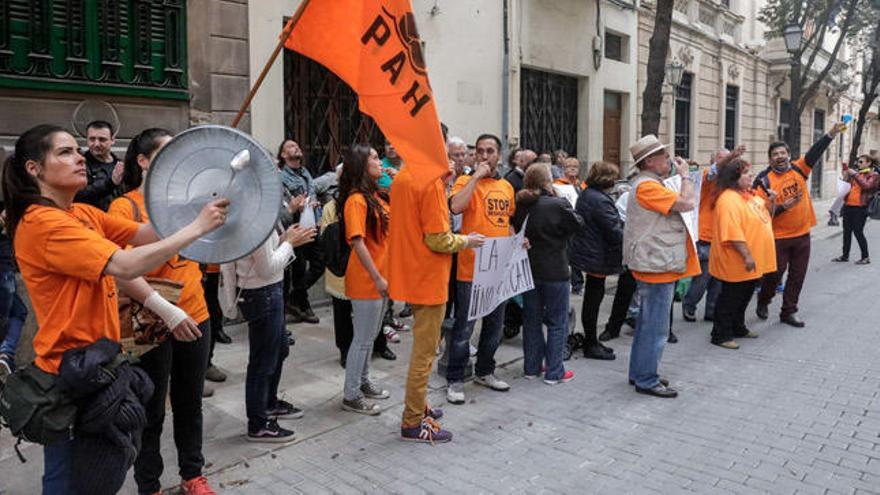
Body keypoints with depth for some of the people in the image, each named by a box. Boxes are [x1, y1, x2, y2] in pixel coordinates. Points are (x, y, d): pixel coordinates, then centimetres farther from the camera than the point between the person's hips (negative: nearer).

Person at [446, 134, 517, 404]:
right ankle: (455, 380, 13)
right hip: (471, 268, -6)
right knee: (463, 328, 0)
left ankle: (485, 371, 34)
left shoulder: (506, 186, 12)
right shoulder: (466, 181, -7)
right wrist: (477, 176, -21)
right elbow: (456, 207, -28)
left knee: (494, 325, 17)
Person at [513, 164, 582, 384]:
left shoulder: (520, 206, -1)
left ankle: (531, 367, 24)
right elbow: (578, 225, -5)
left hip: (528, 270, 5)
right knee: (557, 322, 6)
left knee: (532, 319, 16)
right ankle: (554, 372, 10)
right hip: (555, 272, -5)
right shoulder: (558, 205, -16)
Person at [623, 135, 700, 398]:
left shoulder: (649, 184, 17)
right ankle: (646, 380, 6)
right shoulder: (647, 186, -18)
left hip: (656, 265, 11)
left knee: (647, 322, 17)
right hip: (657, 267, -11)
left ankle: (640, 373, 28)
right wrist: (685, 175, -10)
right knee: (656, 327, -4)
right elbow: (686, 203, -23)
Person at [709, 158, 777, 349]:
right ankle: (721, 335, 11)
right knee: (730, 299, 1)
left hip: (753, 262, 10)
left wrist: (770, 202, 4)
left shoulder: (750, 195, 11)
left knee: (744, 297, 21)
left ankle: (738, 328, 36)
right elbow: (733, 233, -28)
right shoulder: (729, 199, -21)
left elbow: (764, 217, 23)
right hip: (737, 263, -10)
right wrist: (747, 256, -28)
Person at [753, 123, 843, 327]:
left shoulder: (798, 169, 2)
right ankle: (763, 302, 31)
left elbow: (815, 152, -10)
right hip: (778, 237, -4)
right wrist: (783, 207, -25)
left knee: (798, 276, 8)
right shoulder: (764, 180, -10)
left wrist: (832, 133, -21)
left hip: (802, 234, 4)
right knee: (774, 273, 5)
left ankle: (788, 312, 20)